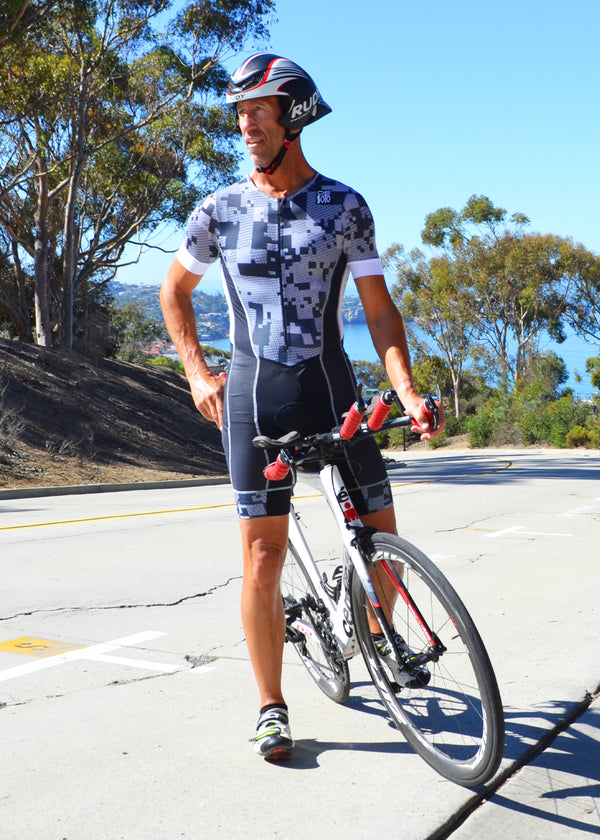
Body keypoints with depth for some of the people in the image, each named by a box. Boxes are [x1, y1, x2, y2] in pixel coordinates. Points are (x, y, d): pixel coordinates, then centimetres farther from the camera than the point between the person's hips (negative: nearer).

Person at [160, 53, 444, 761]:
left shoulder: (345, 206, 2)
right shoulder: (219, 210, 5)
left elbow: (379, 309, -1)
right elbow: (174, 291, 18)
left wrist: (407, 392, -15)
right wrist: (197, 374, 7)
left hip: (331, 387, 1)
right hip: (251, 394, 0)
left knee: (381, 542, 3)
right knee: (263, 558, -3)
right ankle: (271, 707, 12)